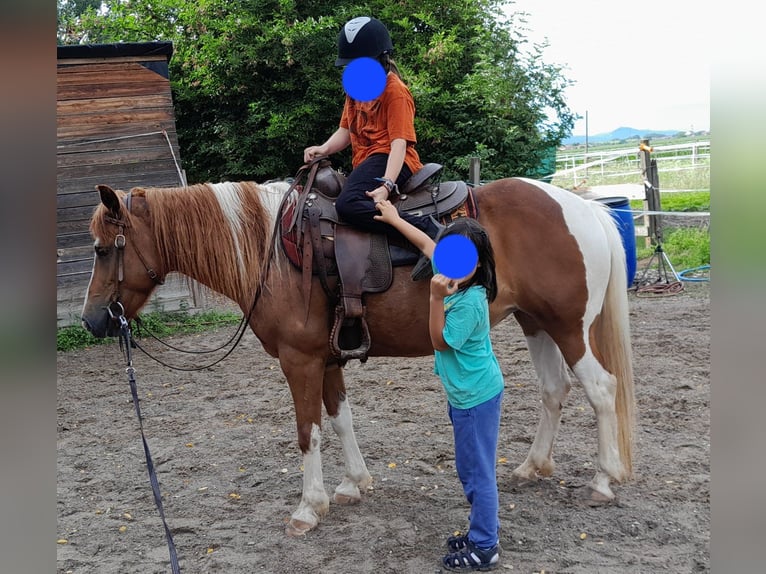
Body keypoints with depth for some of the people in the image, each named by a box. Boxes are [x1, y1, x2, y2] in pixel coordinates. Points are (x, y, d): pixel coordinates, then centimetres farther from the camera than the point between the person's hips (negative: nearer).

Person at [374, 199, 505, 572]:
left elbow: (441, 341, -18)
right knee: (468, 470, 20)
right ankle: (483, 530, 35)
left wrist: (437, 298, -26)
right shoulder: (453, 278, -1)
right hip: (463, 394, 9)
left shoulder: (470, 301, -25)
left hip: (476, 397, -9)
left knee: (479, 472, 1)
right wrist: (395, 219, 22)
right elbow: (425, 243, 14)